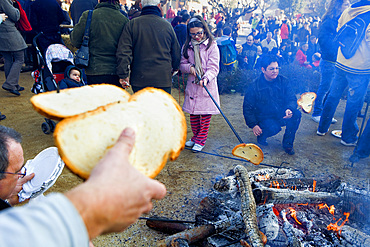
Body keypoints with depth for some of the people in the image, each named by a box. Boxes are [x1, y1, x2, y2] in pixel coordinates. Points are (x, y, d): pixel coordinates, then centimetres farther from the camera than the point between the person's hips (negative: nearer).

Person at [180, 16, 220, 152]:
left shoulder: (211, 46, -4)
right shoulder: (187, 46, 9)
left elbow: (213, 67, -11)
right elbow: (182, 64, 12)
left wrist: (206, 78, -28)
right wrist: (190, 67, -9)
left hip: (207, 85, -4)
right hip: (192, 85, 5)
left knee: (205, 113, 0)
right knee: (193, 113, 11)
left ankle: (201, 140, 12)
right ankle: (195, 137, 28)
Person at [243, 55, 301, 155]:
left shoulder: (283, 81, -3)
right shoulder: (254, 87, -11)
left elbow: (292, 99, -3)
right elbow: (247, 108, -6)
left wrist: (289, 109, -28)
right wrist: (253, 125, -14)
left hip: (282, 115, 4)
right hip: (264, 118, -3)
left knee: (296, 114, -25)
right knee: (273, 128, -34)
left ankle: (288, 143, -6)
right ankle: (262, 135, 5)